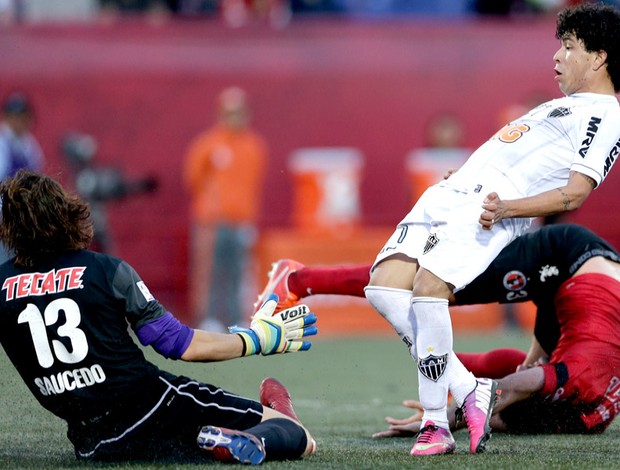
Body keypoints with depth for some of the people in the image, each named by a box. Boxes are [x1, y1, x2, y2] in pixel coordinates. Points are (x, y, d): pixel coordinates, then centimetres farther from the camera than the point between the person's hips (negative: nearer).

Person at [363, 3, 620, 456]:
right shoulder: (567, 107, 29)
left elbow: (575, 193, -12)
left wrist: (506, 207, -23)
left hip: (488, 209, -10)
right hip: (449, 195, 10)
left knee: (429, 284, -31)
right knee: (385, 285, -8)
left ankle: (436, 425, -20)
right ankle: (469, 391, -5)